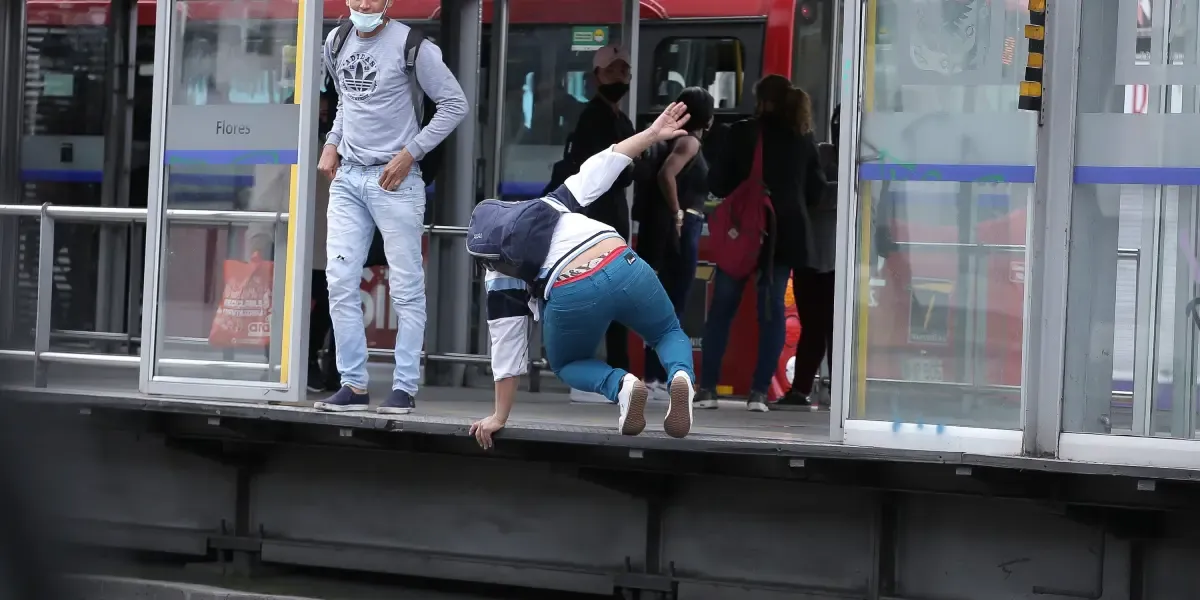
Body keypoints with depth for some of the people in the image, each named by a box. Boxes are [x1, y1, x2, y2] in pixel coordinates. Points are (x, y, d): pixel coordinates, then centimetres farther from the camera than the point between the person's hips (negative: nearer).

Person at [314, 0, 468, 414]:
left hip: (394, 178, -6)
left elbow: (455, 104, -6)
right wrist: (332, 143, 13)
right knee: (340, 282, 0)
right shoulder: (336, 43, 10)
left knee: (406, 287, -2)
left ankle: (405, 388, 3)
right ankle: (353, 385, 6)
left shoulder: (410, 45, -9)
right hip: (347, 176, 6)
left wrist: (410, 154, -9)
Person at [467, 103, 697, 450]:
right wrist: (652, 134, 22)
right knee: (669, 333, 31)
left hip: (571, 295, -3)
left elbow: (507, 349, 20)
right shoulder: (547, 205, 30)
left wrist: (500, 416, 25)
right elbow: (597, 172, 20)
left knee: (567, 364, 30)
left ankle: (621, 386, -5)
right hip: (623, 267, 3)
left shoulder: (501, 278, 22)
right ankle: (681, 375, -8)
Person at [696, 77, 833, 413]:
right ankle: (759, 392, -1)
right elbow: (817, 190, 8)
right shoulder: (804, 140, 4)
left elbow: (717, 182, -5)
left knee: (722, 310, 6)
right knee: (772, 311, 6)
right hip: (786, 235, 2)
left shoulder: (743, 133, -7)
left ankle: (707, 388, 3)